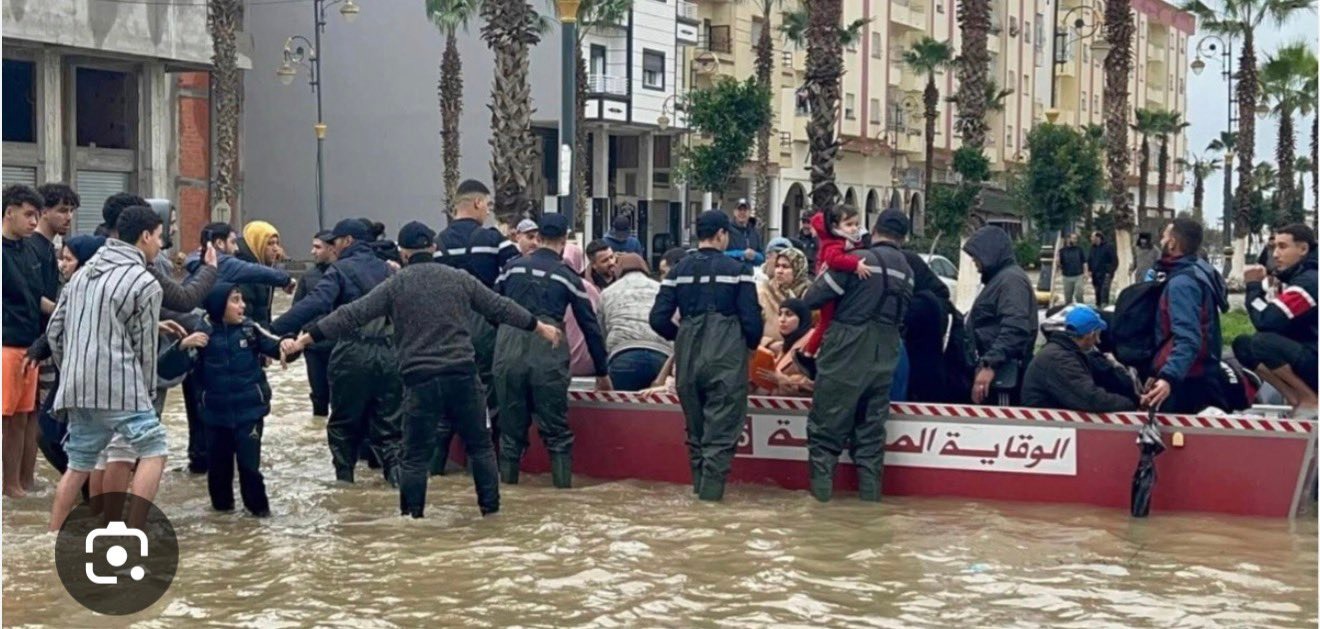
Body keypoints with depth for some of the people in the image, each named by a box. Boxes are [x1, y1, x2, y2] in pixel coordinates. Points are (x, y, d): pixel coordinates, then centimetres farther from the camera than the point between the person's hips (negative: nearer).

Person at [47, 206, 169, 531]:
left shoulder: (84, 272, 16)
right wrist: (148, 390, 10)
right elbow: (145, 346, -3)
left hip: (76, 386, 7)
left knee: (79, 463, 15)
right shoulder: (145, 283, -6)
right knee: (153, 449, 3)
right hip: (118, 385, -7)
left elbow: (55, 330, 16)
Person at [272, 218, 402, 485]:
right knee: (388, 423, 9)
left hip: (353, 354, -4)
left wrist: (274, 329, -20)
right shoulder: (387, 270, 15)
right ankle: (396, 471, -4)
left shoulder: (340, 270, -2)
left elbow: (313, 304, -16)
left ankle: (343, 478, 16)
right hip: (389, 354, 4)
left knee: (344, 422, 12)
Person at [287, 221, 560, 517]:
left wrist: (306, 339, 0)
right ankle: (490, 508, 17)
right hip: (463, 375, 2)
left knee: (415, 455, 7)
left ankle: (411, 516, 9)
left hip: (420, 379, -2)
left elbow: (351, 316, -3)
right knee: (480, 446, 14)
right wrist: (541, 328, 27)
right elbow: (502, 308, 15)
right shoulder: (460, 279, 8)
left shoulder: (395, 285, 1)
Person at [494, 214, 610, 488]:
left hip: (508, 352, 2)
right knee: (557, 432, 6)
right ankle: (563, 486, 4)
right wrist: (602, 373, 20)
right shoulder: (568, 277, 9)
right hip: (547, 356, -2)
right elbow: (590, 327, 13)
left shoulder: (512, 268, 14)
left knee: (511, 429, 12)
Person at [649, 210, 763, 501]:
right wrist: (751, 344, 12)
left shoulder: (678, 271, 4)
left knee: (695, 427, 17)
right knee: (721, 428, 1)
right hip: (726, 359, -4)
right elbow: (752, 319, -9)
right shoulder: (737, 270, -6)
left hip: (688, 357, 4)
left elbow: (659, 319, 0)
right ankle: (711, 486, -4)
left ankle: (699, 483, 22)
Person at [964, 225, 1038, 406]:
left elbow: (1014, 329, -25)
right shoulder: (998, 278, 20)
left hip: (1002, 373, -10)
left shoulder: (1011, 279, -12)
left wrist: (990, 365, -29)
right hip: (995, 369, 10)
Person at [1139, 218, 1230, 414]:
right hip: (1202, 375, 10)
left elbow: (1187, 339, -31)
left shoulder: (1181, 282, -18)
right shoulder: (1198, 271, 13)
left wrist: (1168, 378, -44)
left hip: (1186, 381, -10)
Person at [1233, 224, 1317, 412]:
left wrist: (1254, 286, -8)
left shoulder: (1309, 281, -19)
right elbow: (1275, 321, 9)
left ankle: (1310, 400, -10)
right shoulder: (1296, 277, 12)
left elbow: (1266, 322, -23)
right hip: (1306, 359, 10)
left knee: (1262, 342, -29)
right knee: (1243, 344, 6)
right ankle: (1297, 400, 1)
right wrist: (1260, 285, -3)